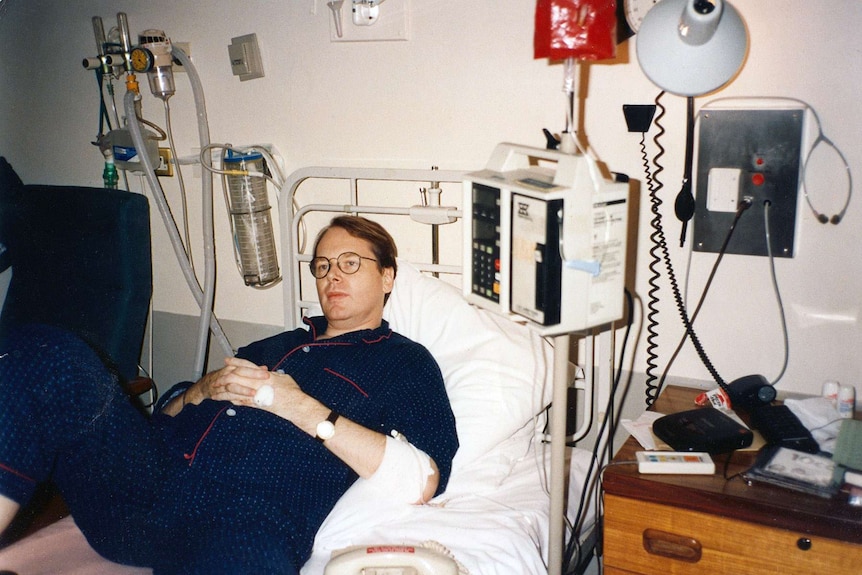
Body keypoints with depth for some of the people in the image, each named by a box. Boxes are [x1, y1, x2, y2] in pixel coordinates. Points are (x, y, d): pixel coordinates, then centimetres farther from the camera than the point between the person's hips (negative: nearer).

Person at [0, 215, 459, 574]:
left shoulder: (403, 362, 14)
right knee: (46, 354, -15)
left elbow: (420, 482, -6)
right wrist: (202, 390, 7)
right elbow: (165, 416, 31)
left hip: (245, 520, -6)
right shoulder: (273, 346, 31)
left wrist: (303, 408, -7)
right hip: (148, 478, 7)